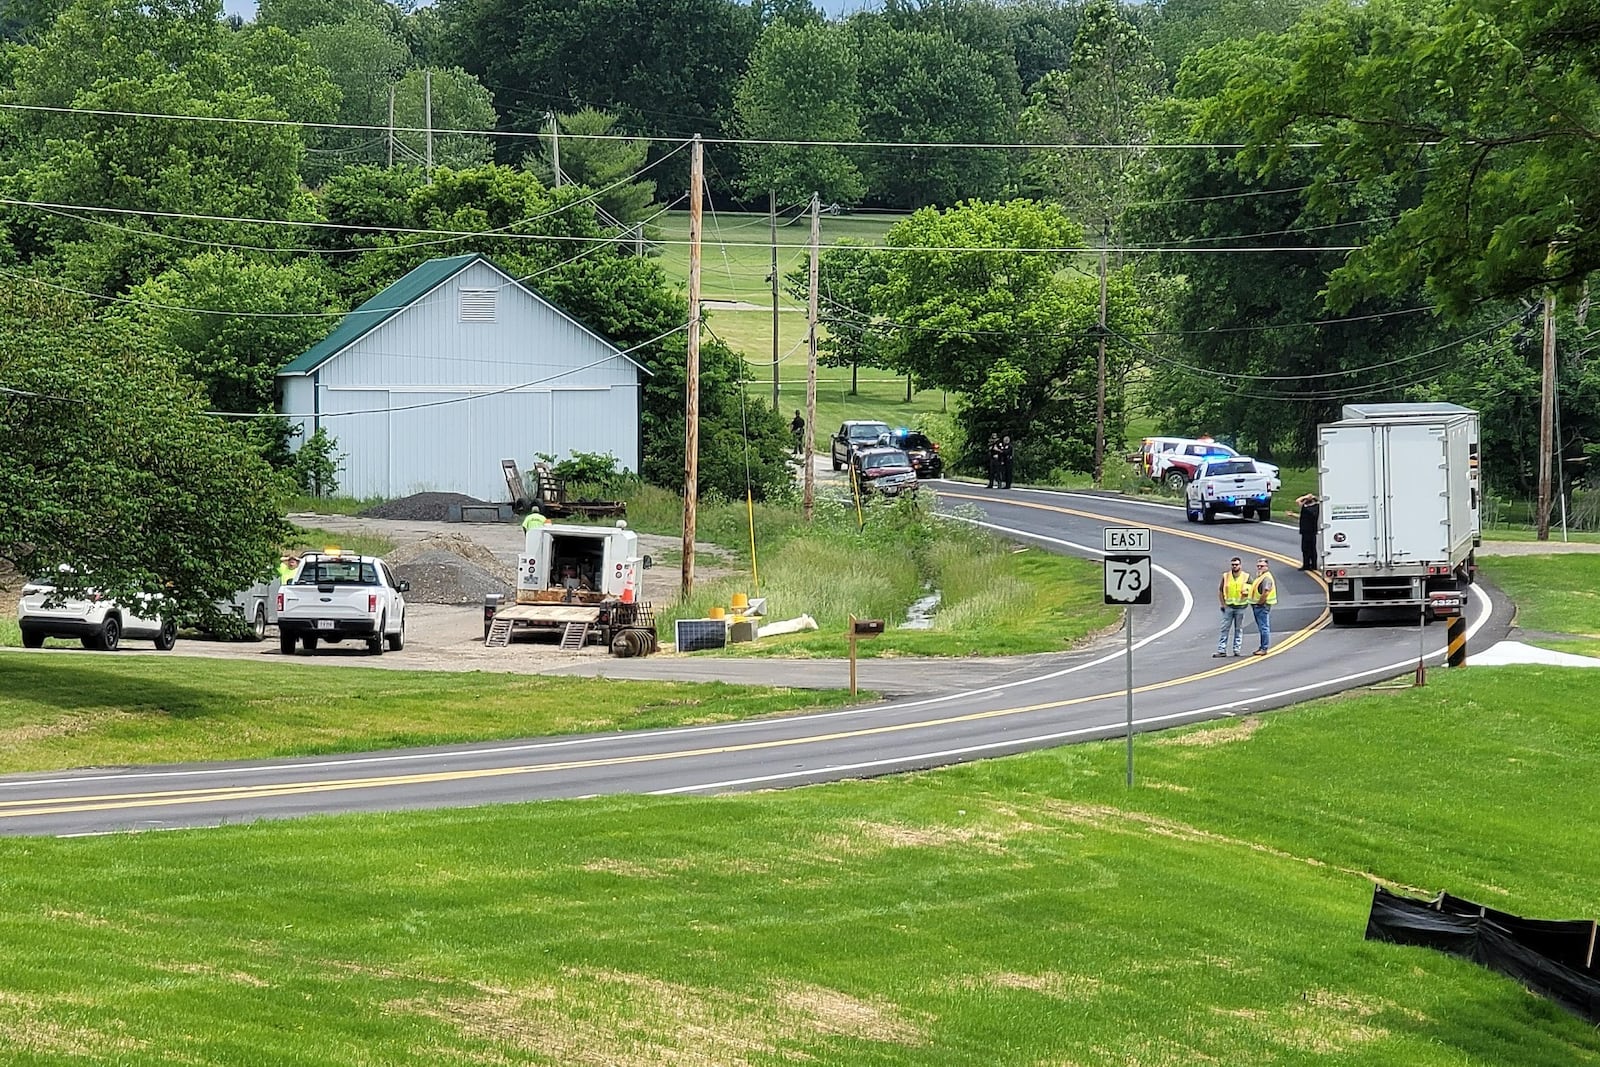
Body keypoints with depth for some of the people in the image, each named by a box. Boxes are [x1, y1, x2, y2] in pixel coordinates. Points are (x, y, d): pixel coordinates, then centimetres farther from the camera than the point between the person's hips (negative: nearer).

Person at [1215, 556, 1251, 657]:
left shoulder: (1246, 577, -1)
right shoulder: (1226, 576, 2)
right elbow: (1220, 591, 8)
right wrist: (1223, 604, 2)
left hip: (1240, 607, -1)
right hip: (1228, 606, 1)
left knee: (1239, 629, 6)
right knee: (1224, 629, -2)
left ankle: (1237, 650, 13)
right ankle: (1222, 651, -2)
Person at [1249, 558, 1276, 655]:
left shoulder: (1266, 578, -16)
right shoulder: (1259, 577, 17)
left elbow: (1265, 593, -25)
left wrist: (1259, 603, -16)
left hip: (1262, 606, -11)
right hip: (1257, 606, 11)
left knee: (1264, 628, -8)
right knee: (1261, 628, 15)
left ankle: (1264, 649, -7)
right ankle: (1262, 647, 22)